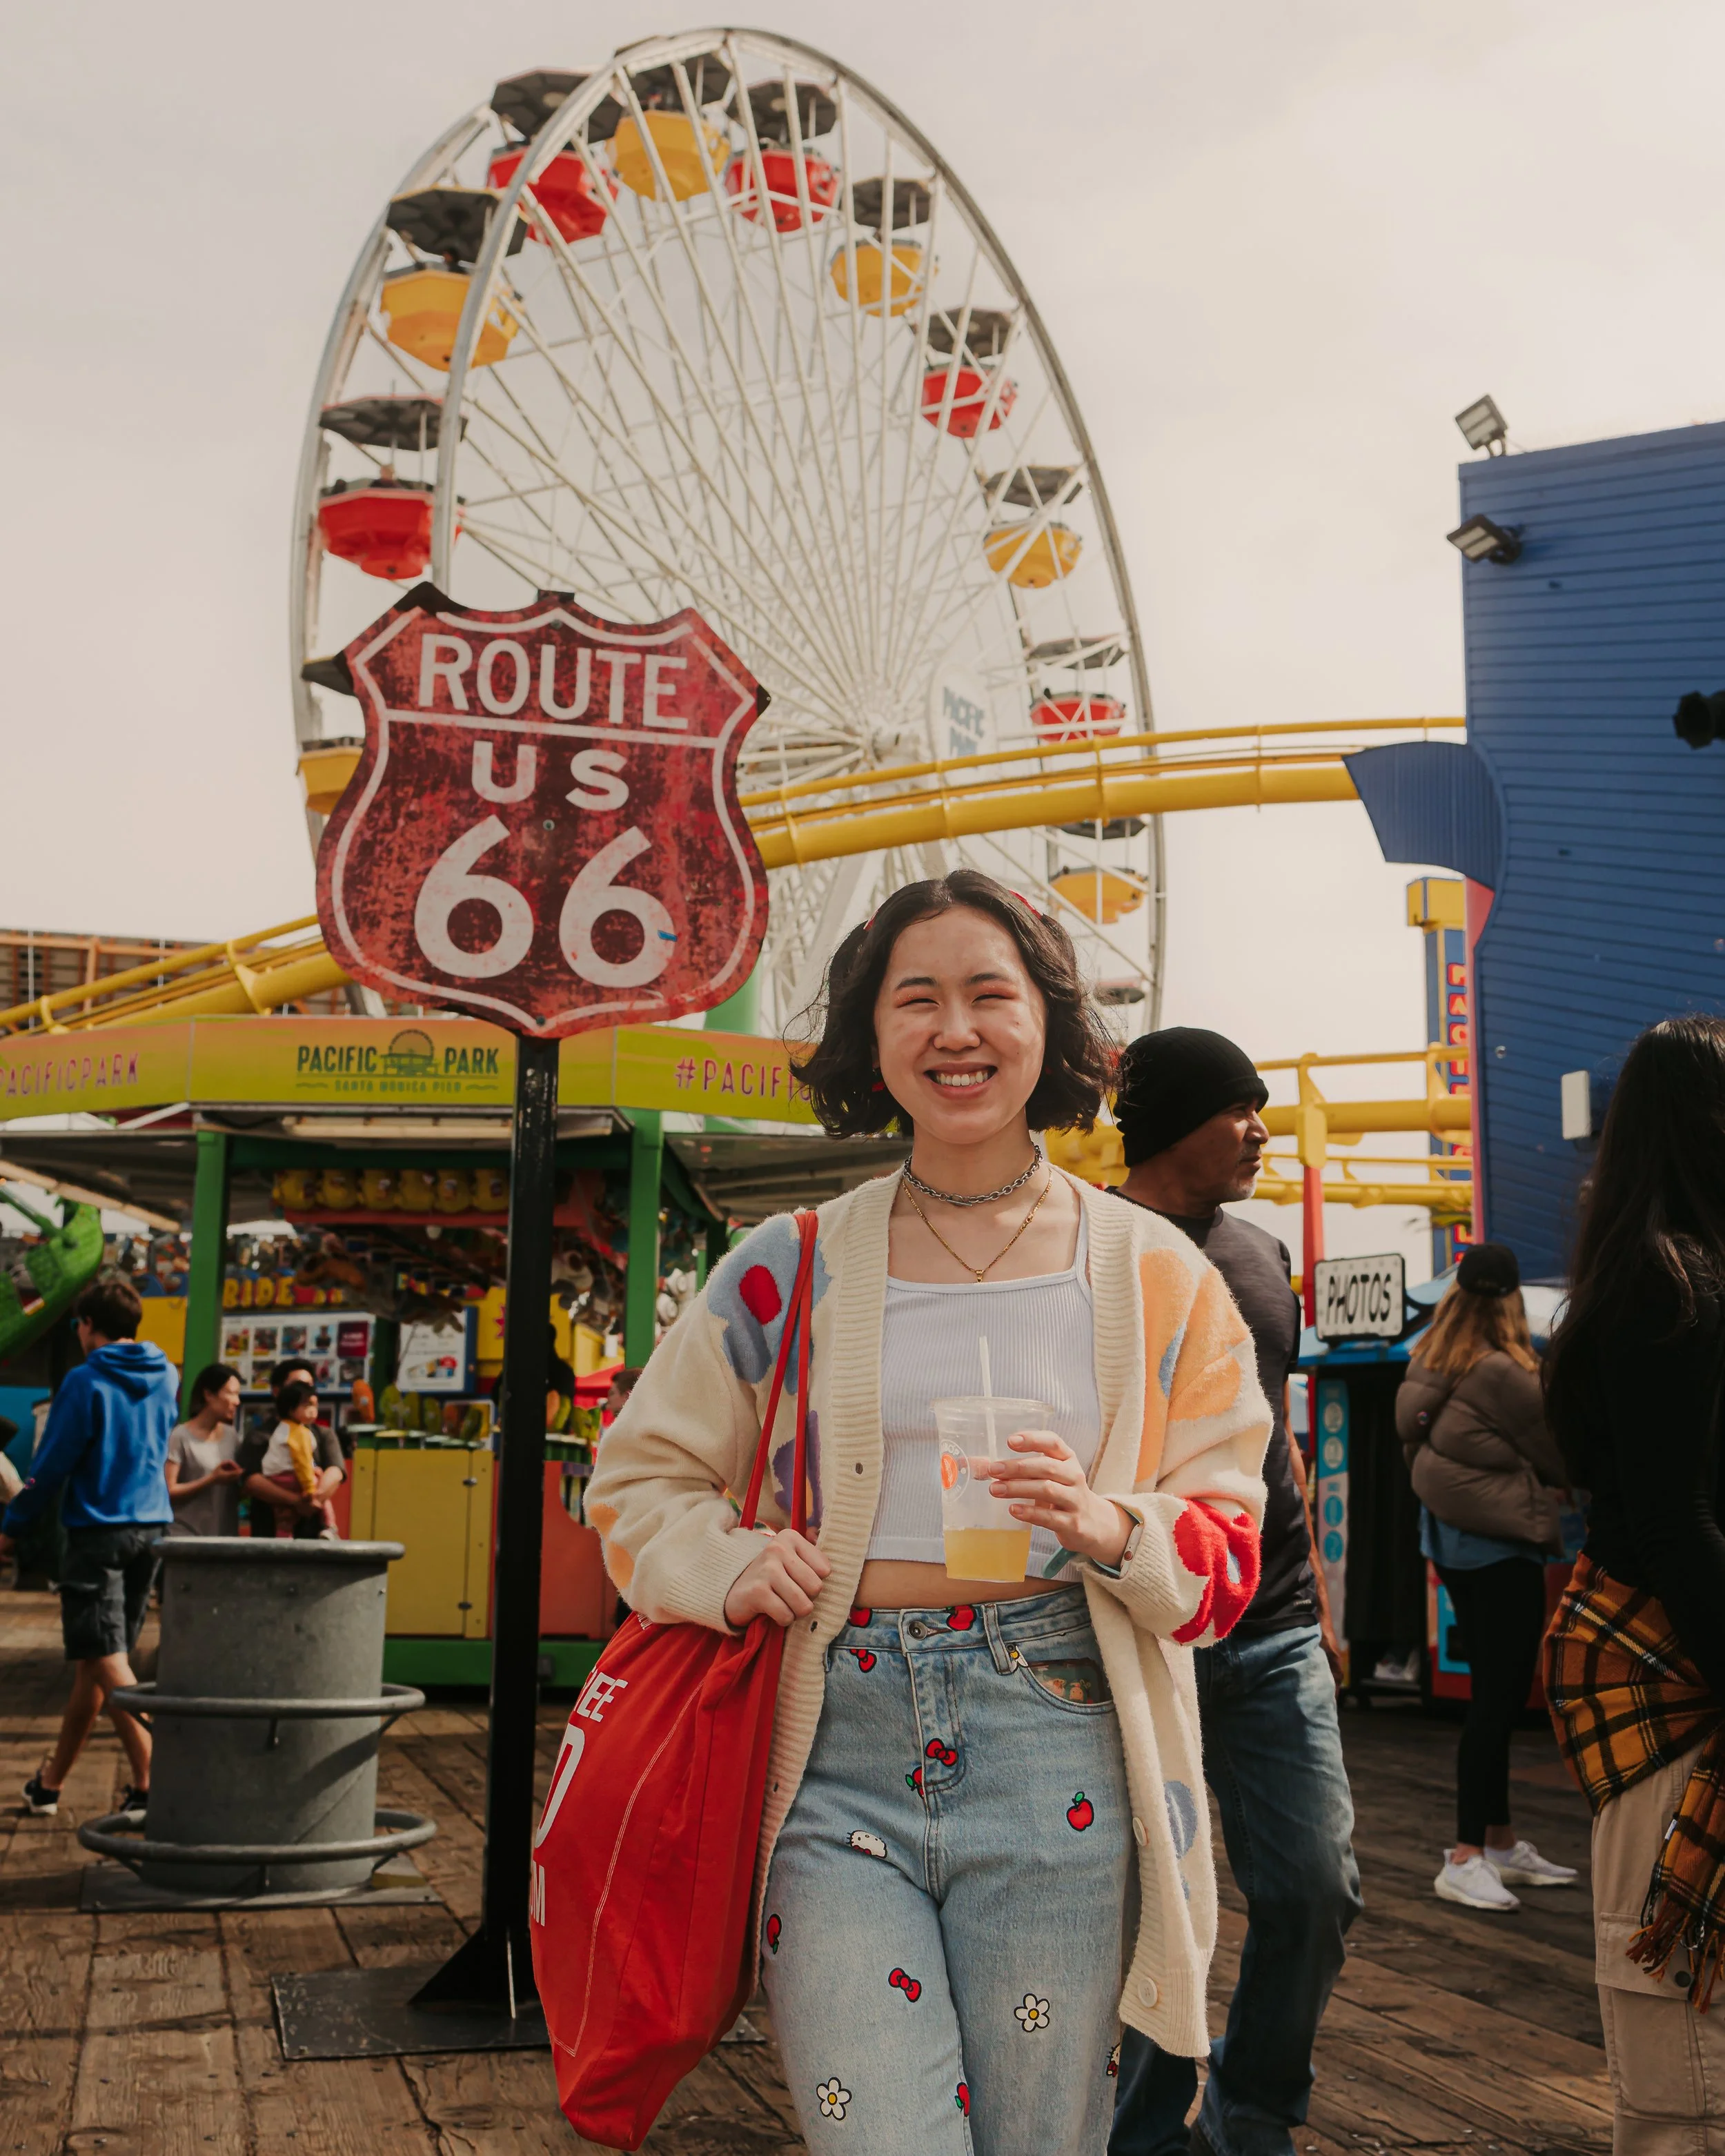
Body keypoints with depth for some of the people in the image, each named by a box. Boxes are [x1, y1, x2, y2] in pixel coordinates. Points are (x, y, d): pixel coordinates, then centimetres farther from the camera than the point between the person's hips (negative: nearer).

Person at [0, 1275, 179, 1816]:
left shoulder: (86, 1381, -11)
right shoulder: (165, 1378, 8)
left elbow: (52, 1465, -10)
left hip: (98, 1531, -7)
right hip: (151, 1529, 7)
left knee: (106, 1661, -8)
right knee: (91, 1662, 15)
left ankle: (149, 1785, -19)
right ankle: (51, 1782, 26)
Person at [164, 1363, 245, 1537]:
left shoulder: (231, 1436, 11)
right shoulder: (181, 1436, -6)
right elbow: (168, 1491, -11)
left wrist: (237, 1478, -4)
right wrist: (212, 1480, -18)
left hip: (226, 1534, 6)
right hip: (186, 1535, -5)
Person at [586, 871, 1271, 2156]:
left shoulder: (1153, 1276, 6)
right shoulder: (795, 1266, 7)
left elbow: (1227, 1548, 7)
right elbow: (641, 1475, 15)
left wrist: (1111, 1527, -15)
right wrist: (728, 1567, -6)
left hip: (1053, 1755, 0)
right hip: (839, 1754, 0)